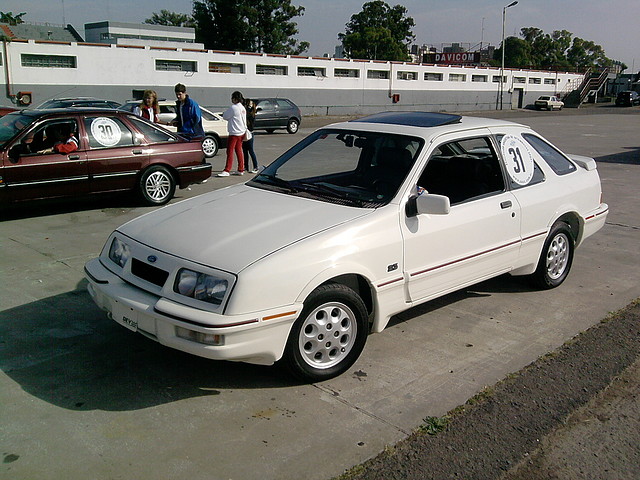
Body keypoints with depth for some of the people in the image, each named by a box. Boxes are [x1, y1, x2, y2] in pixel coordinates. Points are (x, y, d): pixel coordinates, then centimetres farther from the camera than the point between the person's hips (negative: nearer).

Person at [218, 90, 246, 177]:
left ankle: (227, 171, -8)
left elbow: (225, 116, -8)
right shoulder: (243, 108, 11)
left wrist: (224, 113, 10)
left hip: (234, 132, -9)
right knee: (239, 151, 13)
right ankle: (241, 170, 16)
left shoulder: (233, 108, -16)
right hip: (241, 132, 9)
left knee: (230, 151, -7)